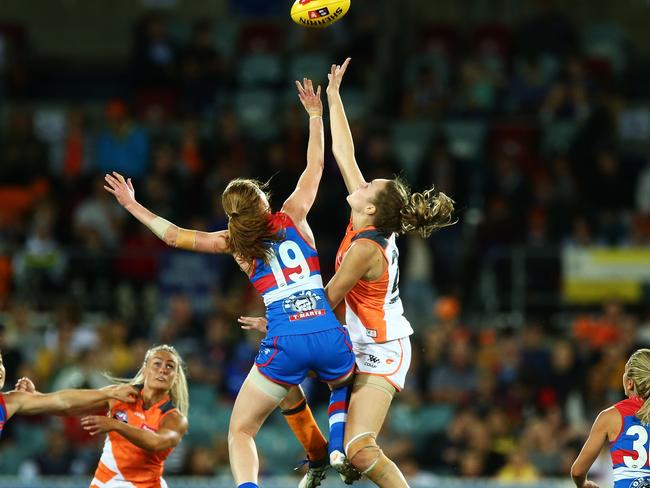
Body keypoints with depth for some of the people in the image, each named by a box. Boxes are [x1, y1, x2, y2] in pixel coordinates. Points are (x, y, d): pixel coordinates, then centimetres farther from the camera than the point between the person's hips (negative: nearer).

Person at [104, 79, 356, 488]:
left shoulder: (235, 243, 10)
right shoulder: (292, 219, 12)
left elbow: (174, 236, 12)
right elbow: (315, 165, 21)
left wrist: (132, 204, 23)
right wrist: (315, 115, 29)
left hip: (285, 343, -2)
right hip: (330, 335, 2)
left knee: (241, 431, 7)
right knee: (345, 389, 37)